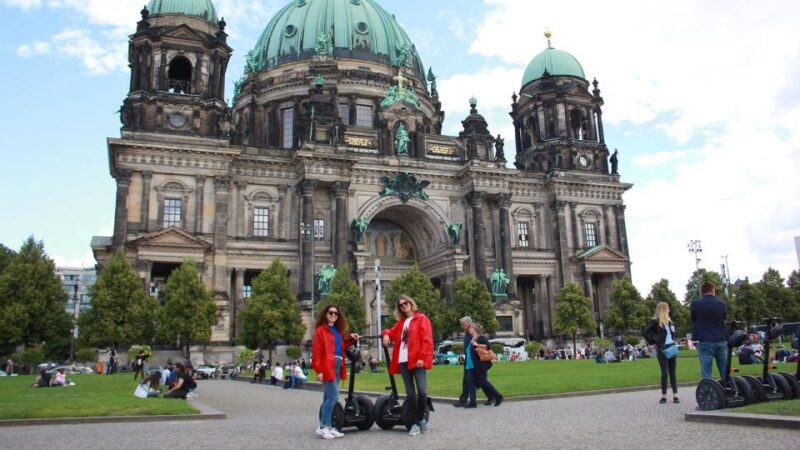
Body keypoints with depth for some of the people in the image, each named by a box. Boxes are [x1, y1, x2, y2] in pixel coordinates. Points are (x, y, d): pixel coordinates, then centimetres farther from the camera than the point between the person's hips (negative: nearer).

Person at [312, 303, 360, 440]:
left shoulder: (338, 331, 20)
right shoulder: (320, 330, -3)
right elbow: (316, 352, -9)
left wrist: (350, 339, 6)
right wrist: (318, 370, -16)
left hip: (337, 366, 8)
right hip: (328, 367, -8)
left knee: (329, 397, 11)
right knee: (333, 396, -13)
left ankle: (328, 426, 15)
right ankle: (322, 427, -5)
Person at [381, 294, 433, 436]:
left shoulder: (421, 318, 4)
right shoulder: (401, 322, 21)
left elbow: (427, 340, -4)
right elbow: (393, 333, 32)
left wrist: (422, 358, -14)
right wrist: (386, 334, 7)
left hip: (417, 361, -5)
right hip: (403, 361, 5)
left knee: (422, 392, -13)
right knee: (410, 394, 3)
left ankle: (421, 419, 7)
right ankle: (415, 423, 11)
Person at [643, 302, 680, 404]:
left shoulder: (669, 321, 12)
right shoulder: (656, 322, -9)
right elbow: (645, 332, -13)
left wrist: (673, 341, 10)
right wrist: (653, 343, -10)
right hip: (662, 349, -6)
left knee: (672, 372, 7)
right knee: (665, 372, -6)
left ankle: (675, 395, 10)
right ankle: (664, 396, 3)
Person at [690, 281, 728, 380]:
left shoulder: (695, 304, -5)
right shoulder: (722, 304, 3)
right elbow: (724, 320, 18)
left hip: (705, 341, -3)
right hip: (721, 340, 3)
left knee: (706, 372, -3)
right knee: (724, 371, 11)